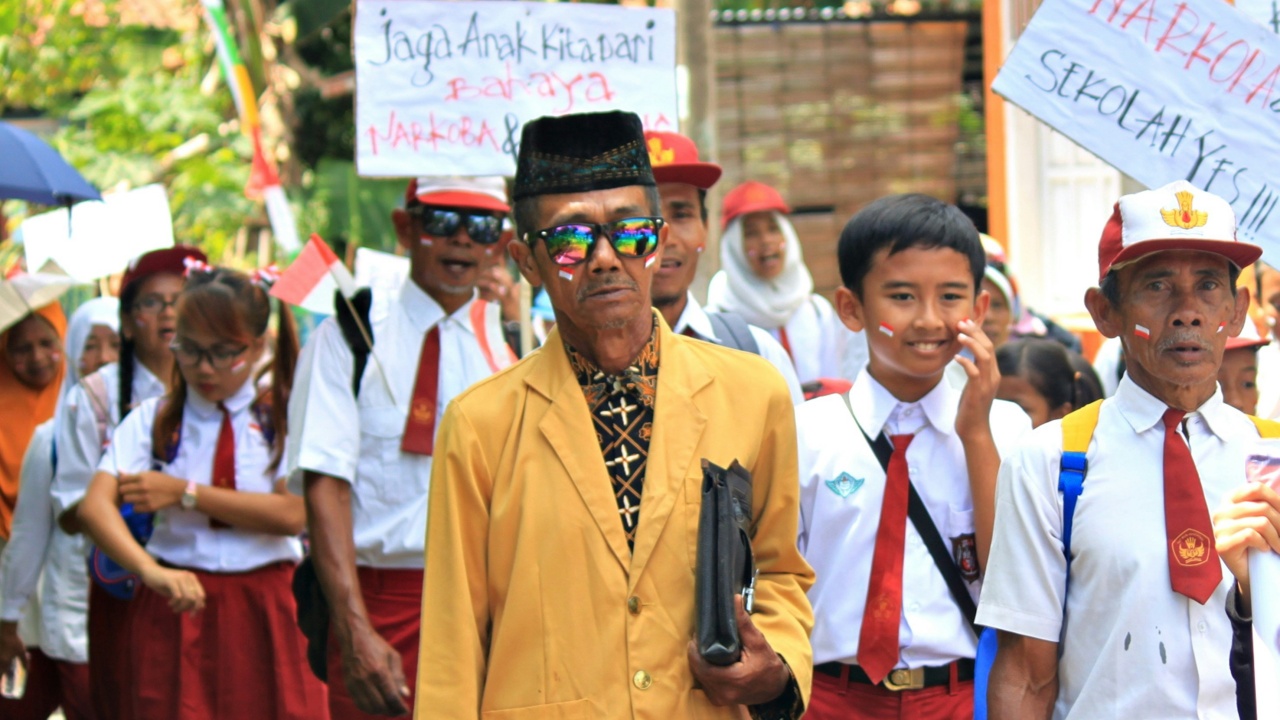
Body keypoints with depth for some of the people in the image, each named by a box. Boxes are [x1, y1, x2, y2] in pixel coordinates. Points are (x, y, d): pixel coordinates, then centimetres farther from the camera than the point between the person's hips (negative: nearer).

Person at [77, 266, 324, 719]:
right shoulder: (152, 421, 5)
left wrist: (185, 494, -11)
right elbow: (94, 506, -10)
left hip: (266, 612, -1)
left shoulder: (284, 418, 3)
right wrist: (152, 571, -28)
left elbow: (293, 513, -12)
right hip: (178, 609, 1)